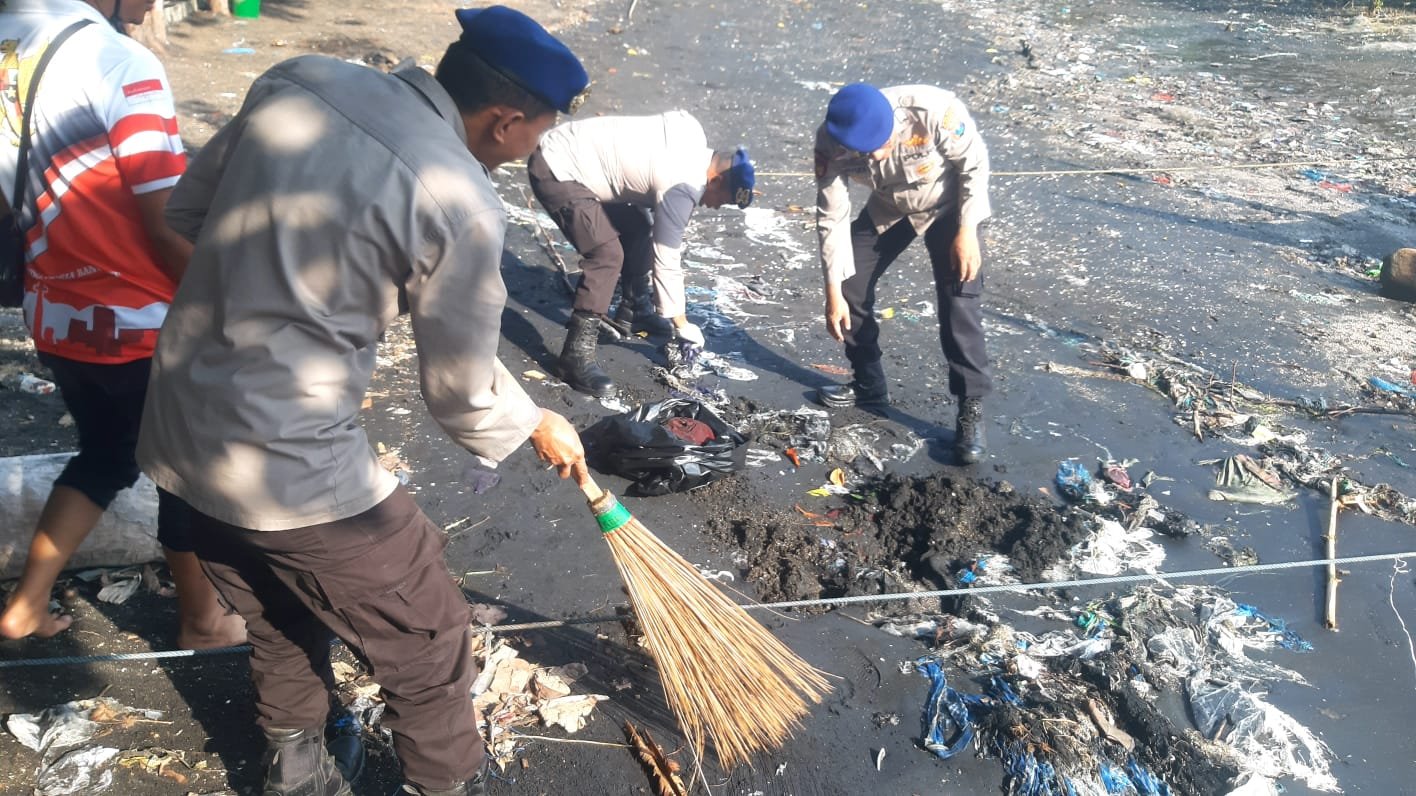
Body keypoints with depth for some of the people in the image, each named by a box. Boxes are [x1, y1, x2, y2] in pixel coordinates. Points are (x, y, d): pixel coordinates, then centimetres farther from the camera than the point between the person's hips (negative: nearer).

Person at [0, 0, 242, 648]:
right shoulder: (119, 62, -21)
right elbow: (170, 228, -21)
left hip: (54, 318, 7)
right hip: (139, 326, -7)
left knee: (104, 456, 27)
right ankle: (202, 622, 32)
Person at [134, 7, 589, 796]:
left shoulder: (298, 77, -2)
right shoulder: (461, 205, -20)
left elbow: (187, 209, 11)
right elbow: (461, 394, -8)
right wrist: (539, 425, 11)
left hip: (181, 435, 8)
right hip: (298, 471, -8)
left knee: (282, 627, 29)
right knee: (429, 647, 14)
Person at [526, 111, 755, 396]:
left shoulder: (693, 139, 6)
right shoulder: (683, 186, -21)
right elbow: (666, 259, -16)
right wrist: (681, 324, -7)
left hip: (569, 154, 10)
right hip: (555, 171, -10)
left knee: (637, 230, 18)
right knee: (607, 254, -21)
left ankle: (633, 310, 32)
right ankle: (576, 355, -17)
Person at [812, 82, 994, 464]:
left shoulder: (935, 110, -38)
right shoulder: (831, 142, -28)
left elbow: (975, 163, -19)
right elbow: (832, 217, -18)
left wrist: (967, 231, -22)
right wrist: (833, 292, -16)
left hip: (949, 205, -3)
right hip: (888, 208, 4)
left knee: (958, 300, -15)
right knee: (851, 284, 0)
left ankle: (971, 409, -5)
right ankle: (869, 385, 19)